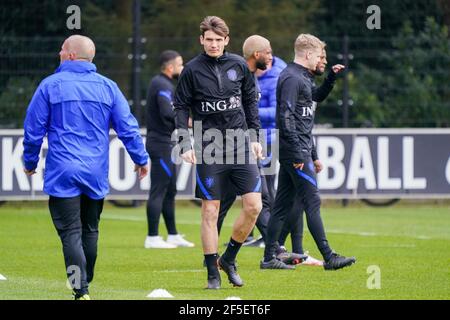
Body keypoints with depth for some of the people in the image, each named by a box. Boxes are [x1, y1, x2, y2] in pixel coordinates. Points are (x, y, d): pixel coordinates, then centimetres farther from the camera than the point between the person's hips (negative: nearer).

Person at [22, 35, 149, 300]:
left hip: (62, 173, -4)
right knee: (90, 230, 18)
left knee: (71, 233, -6)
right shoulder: (107, 87, 5)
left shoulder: (50, 86, -3)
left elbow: (34, 129, 1)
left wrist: (30, 162, 15)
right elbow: (128, 127, 5)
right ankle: (85, 284, 29)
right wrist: (141, 158, 16)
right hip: (96, 173, 4)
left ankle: (81, 290, -18)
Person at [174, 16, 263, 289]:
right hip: (209, 149, -3)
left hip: (240, 144, 3)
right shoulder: (192, 70, -2)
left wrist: (254, 136, 9)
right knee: (210, 211, -1)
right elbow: (181, 107, 1)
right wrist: (185, 144, -8)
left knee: (253, 206, -5)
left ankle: (229, 259, 15)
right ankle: (213, 273, 8)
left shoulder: (239, 65, 5)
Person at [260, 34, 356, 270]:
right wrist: (298, 154, -21)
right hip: (295, 152, -10)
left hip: (296, 151, 10)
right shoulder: (292, 78, -13)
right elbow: (286, 116, -20)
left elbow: (316, 97, 36)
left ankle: (269, 257, 11)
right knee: (312, 203, -9)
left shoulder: (301, 77, 17)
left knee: (283, 204, 9)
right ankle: (329, 257, -10)